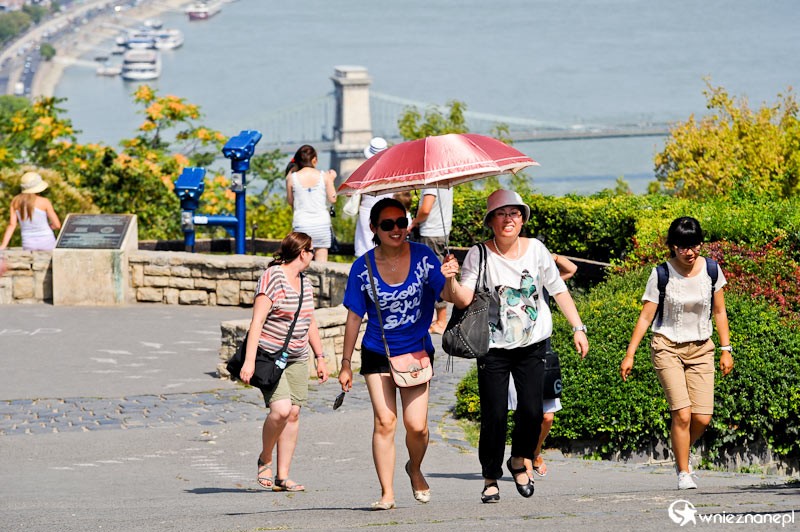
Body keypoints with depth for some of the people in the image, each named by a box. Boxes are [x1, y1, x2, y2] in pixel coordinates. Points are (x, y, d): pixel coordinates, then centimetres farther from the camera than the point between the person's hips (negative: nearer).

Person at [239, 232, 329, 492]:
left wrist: (320, 358, 22)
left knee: (294, 413, 0)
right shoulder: (272, 278, -13)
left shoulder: (304, 284, 13)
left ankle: (282, 476, 5)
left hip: (296, 359, 8)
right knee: (281, 409, -21)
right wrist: (249, 361, -23)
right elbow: (257, 320, -18)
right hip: (268, 357, -8)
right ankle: (265, 460, 4)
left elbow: (310, 323, 24)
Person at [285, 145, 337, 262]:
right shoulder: (324, 176, -3)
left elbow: (290, 201, 7)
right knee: (321, 263, 5)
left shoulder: (292, 177, -4)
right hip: (322, 223, 1)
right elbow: (332, 199, 4)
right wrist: (331, 180, 19)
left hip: (301, 224, -1)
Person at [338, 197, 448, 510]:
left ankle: (415, 469, 26)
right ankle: (387, 493, -1)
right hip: (377, 353, 0)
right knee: (384, 421, -9)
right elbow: (354, 317, 0)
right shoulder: (363, 267, -7)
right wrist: (346, 363, 1)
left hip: (416, 351, 0)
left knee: (416, 424, -6)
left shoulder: (422, 257, -6)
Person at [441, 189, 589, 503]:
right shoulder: (479, 254, -6)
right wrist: (451, 280, -34)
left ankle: (520, 461, 19)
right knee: (494, 415, -6)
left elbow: (558, 291, 9)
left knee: (532, 409, -8)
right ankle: (491, 478, 10)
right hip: (494, 347, -2)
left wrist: (578, 328, 6)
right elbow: (464, 299, -14)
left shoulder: (535, 250, 1)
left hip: (533, 344, 2)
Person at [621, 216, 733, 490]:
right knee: (682, 413, -17)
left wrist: (726, 349, 6)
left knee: (702, 418, -7)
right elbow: (646, 317, -5)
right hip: (668, 347, -3)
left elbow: (719, 312, 9)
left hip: (701, 349, 3)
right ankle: (683, 472, -2)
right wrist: (629, 354, -8)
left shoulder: (711, 270, 0)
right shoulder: (661, 275, -9)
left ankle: (681, 455, 23)